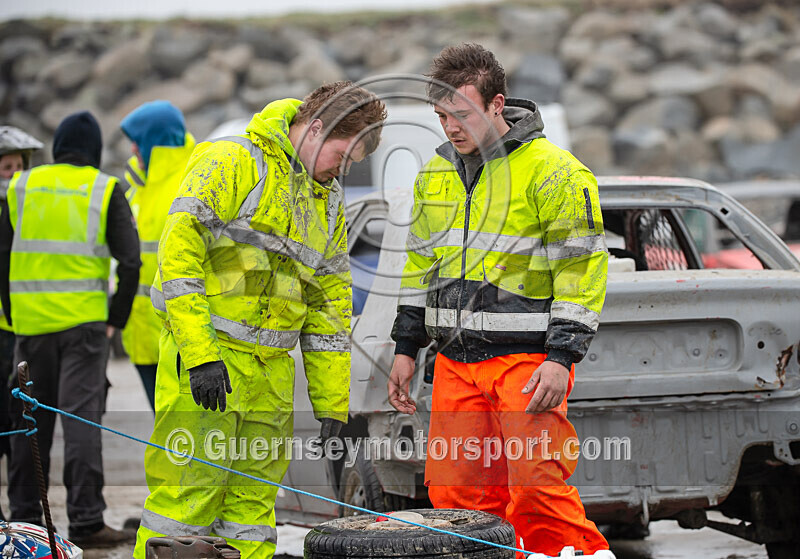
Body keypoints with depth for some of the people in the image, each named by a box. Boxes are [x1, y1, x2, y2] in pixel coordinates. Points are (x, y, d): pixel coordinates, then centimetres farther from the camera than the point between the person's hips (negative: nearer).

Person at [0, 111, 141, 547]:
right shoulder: (105, 190, 1)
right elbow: (129, 260, -6)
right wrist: (117, 317, 2)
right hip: (84, 321, -3)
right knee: (81, 415, -4)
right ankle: (85, 520, -8)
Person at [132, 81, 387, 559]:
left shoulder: (329, 202, 18)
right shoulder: (232, 162, -6)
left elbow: (330, 303, 22)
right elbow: (180, 247, -15)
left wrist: (332, 402, 15)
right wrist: (200, 352, -23)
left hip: (272, 369, 7)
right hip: (207, 358, -7)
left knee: (254, 501, 7)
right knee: (190, 490, -9)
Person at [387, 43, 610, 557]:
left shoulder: (551, 172, -8)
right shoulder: (435, 175, 14)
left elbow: (583, 269, -9)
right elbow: (420, 264, 23)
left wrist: (561, 357, -15)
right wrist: (406, 348, 20)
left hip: (526, 358, -6)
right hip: (455, 361, 7)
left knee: (538, 493, -15)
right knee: (455, 493, 4)